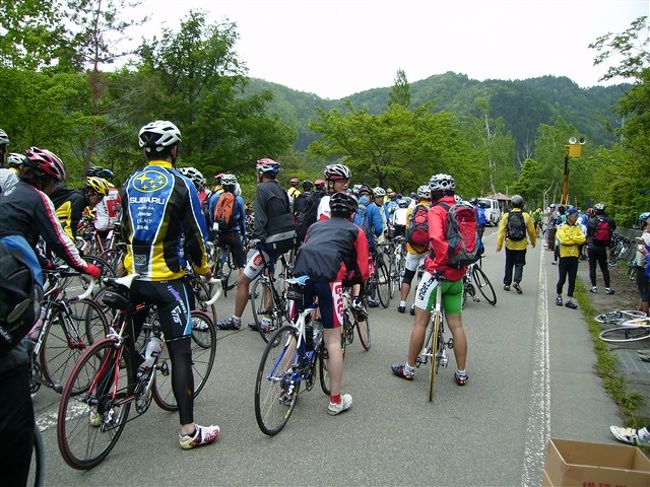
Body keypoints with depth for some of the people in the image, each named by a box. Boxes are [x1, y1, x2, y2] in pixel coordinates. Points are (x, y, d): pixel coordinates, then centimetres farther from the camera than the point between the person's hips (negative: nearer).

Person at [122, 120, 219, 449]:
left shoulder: (130, 184, 7)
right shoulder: (181, 185, -9)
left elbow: (125, 230, 15)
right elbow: (196, 235, -8)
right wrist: (203, 268, 8)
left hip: (133, 276, 6)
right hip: (167, 279, -6)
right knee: (180, 352, -2)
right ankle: (188, 431, 3)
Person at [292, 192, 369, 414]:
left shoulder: (315, 226, 33)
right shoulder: (355, 231, 22)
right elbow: (362, 272, 16)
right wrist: (345, 281, 32)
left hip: (300, 274, 4)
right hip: (328, 277, -4)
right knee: (333, 341, 7)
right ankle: (336, 400, 18)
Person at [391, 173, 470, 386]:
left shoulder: (436, 211, -11)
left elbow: (436, 238, -29)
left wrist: (442, 261, -21)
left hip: (437, 272, -6)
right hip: (457, 276, 6)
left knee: (420, 322, 6)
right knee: (456, 325, 13)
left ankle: (409, 368, 17)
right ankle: (461, 374, 20)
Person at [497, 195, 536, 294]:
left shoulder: (506, 216, -5)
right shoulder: (526, 216, -7)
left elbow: (501, 231, -7)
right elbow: (531, 231, 3)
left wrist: (499, 245, -3)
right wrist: (533, 242, 19)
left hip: (509, 245, 1)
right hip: (521, 245, -1)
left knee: (509, 265, 14)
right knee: (519, 264, 8)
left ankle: (507, 283, 19)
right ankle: (516, 281, -10)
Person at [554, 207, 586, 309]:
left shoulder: (578, 228, 8)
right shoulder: (562, 227, -4)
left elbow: (582, 239, -8)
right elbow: (563, 240, -19)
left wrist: (571, 237, -15)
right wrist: (576, 240, -10)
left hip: (574, 257, 3)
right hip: (564, 256, -3)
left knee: (572, 280, 5)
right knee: (562, 279, 4)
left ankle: (569, 300, 11)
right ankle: (559, 296, 24)